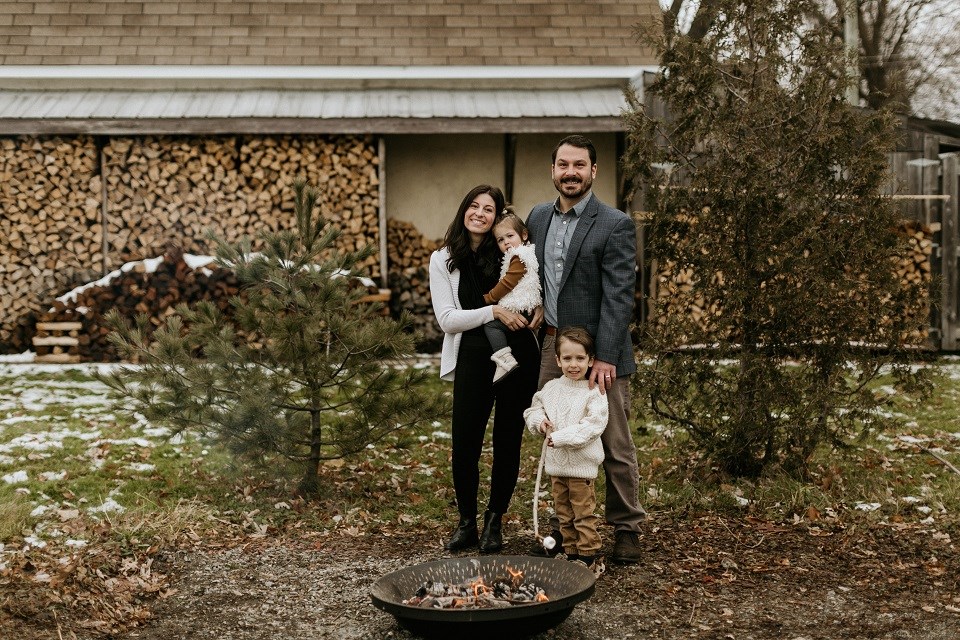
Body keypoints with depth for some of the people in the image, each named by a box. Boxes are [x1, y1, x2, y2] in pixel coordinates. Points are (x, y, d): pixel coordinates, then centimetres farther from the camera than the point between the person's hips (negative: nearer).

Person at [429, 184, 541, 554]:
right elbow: (447, 319, -4)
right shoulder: (443, 260, 4)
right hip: (473, 359, -1)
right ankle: (466, 524, 17)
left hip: (518, 356, 1)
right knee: (464, 447, -3)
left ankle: (495, 523, 21)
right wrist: (493, 312, -16)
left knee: (507, 443, 6)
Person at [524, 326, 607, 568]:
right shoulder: (550, 388, 6)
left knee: (584, 512, 2)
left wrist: (561, 437, -23)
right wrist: (540, 421, -7)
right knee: (564, 513, 16)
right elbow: (533, 410, 16)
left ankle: (587, 553, 11)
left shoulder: (594, 393, -11)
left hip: (582, 464, -6)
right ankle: (570, 551, 27)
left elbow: (592, 425, -19)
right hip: (556, 463, 6)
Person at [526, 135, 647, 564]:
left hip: (599, 354, -6)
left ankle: (626, 531, 14)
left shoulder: (615, 226, -8)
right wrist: (539, 306, 6)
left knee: (615, 447, 2)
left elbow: (618, 297, -14)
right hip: (551, 348, 6)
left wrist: (605, 357, -21)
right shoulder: (538, 218, 11)